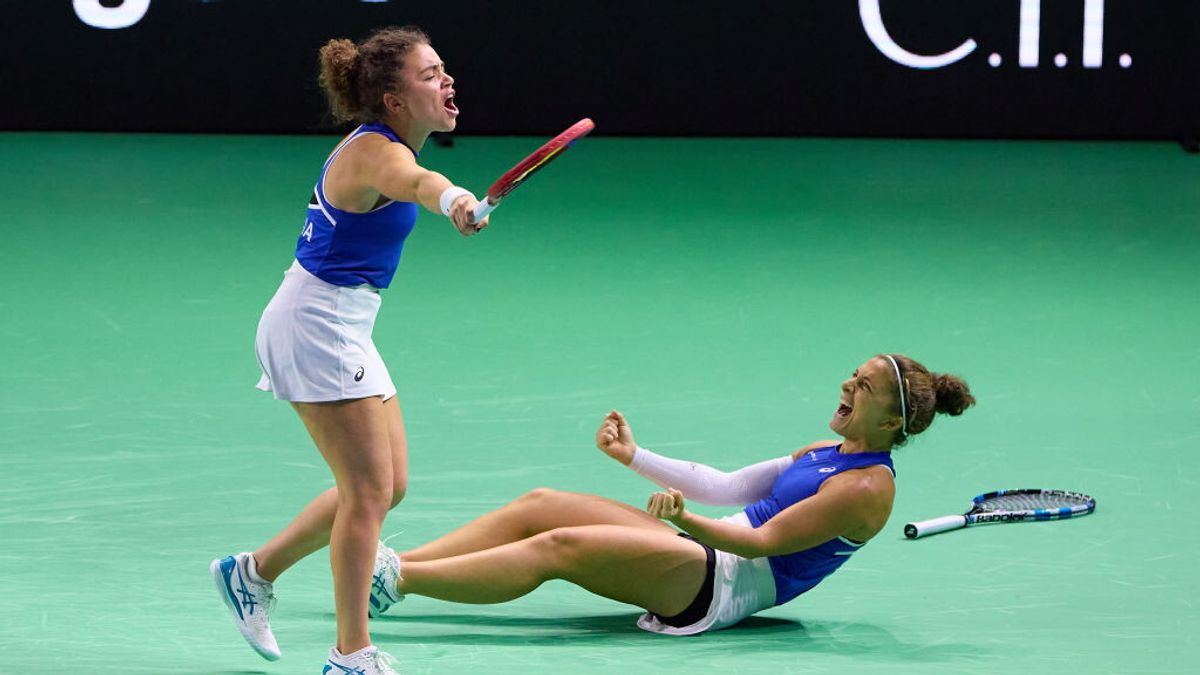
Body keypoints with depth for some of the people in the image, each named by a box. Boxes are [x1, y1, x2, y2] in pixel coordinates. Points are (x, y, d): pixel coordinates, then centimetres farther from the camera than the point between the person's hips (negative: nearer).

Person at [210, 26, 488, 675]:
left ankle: (253, 572, 27)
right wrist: (451, 199, -69)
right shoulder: (376, 152, -23)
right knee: (369, 489, -9)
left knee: (387, 485, 13)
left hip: (344, 325, 10)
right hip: (316, 326, -10)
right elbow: (410, 180, -48)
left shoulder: (377, 144, 6)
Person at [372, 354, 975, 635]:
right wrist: (635, 457, 15)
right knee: (540, 505, -2)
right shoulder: (827, 454, 18)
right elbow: (729, 487, 19)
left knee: (558, 546, -23)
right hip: (706, 550, 9)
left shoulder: (868, 488, -11)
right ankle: (393, 564, -6)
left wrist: (687, 520, -34)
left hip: (724, 582, -9)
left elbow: (765, 539, -19)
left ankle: (395, 581, -26)